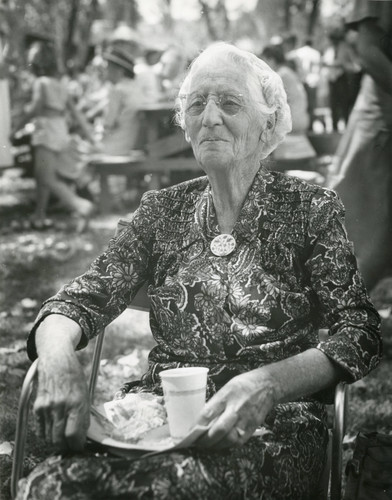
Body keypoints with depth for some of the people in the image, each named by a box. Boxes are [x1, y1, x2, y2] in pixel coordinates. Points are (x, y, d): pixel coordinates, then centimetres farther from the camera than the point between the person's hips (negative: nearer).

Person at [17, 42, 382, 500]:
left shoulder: (311, 209, 5)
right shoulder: (162, 209, 14)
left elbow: (360, 332, -4)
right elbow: (85, 299, 7)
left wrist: (268, 383, -24)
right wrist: (57, 358, -19)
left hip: (270, 424, -2)